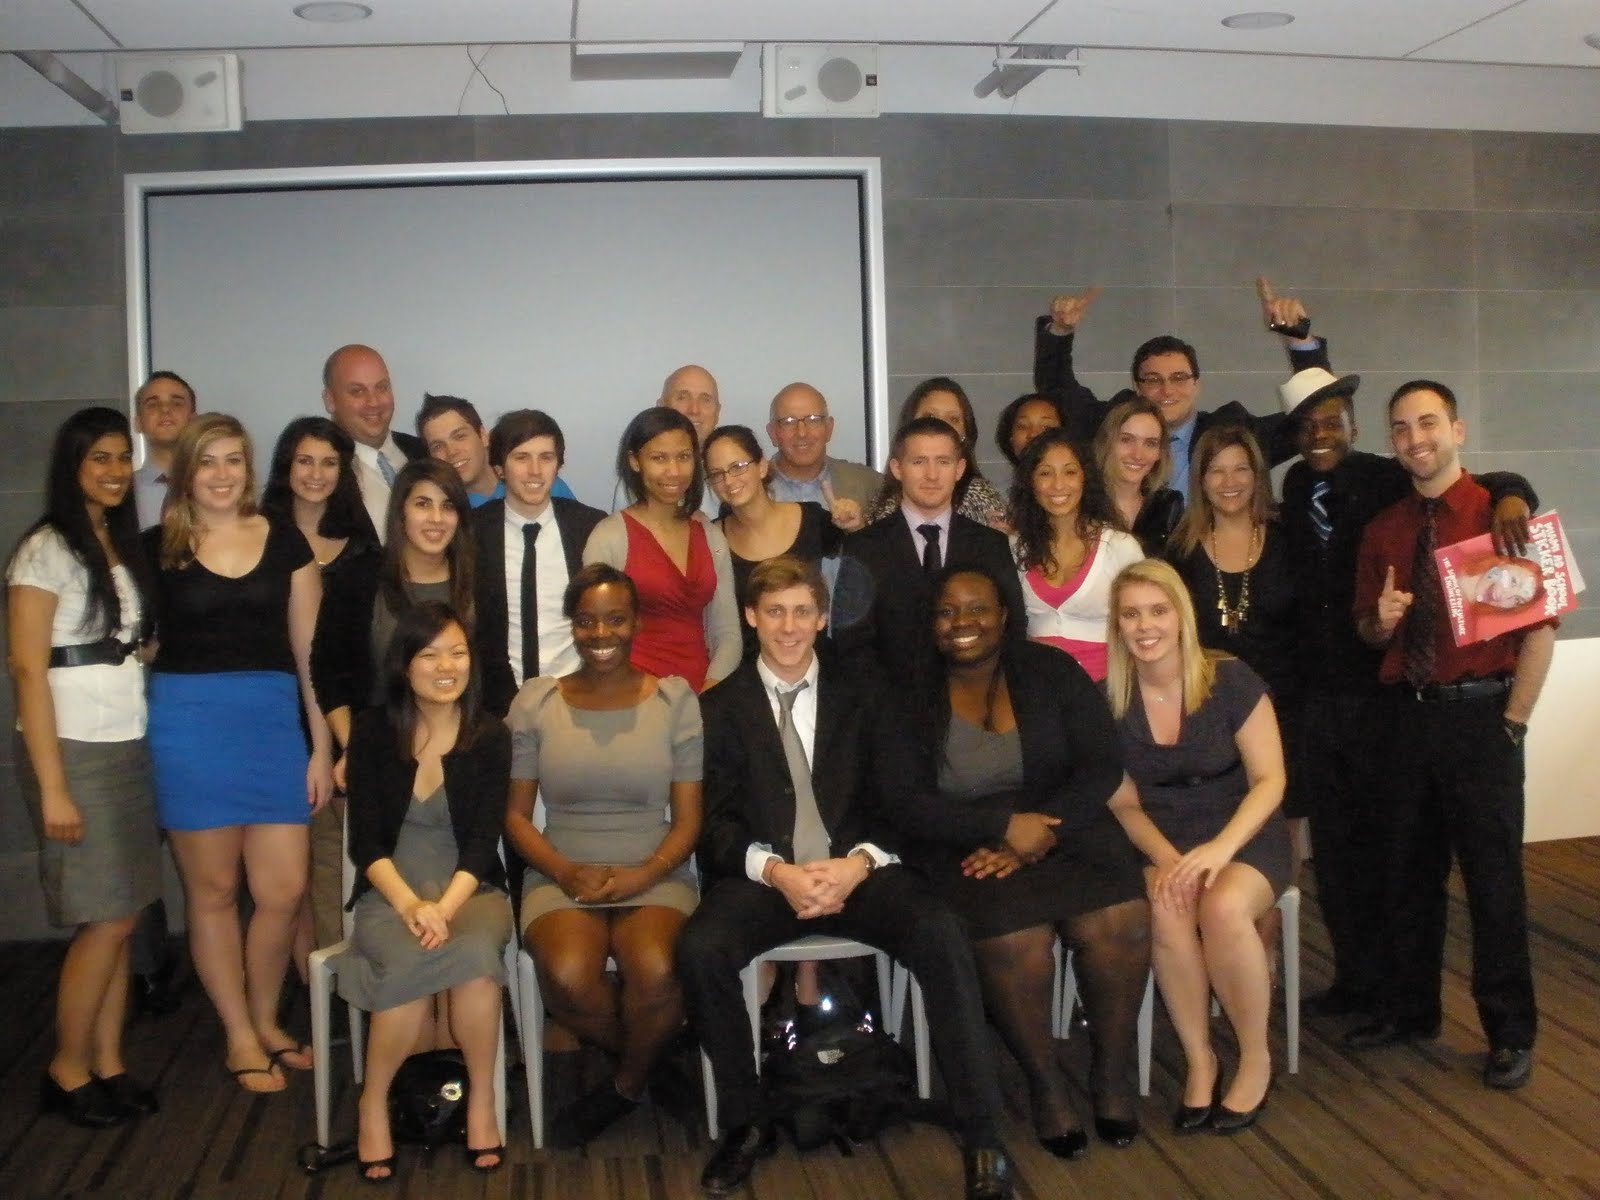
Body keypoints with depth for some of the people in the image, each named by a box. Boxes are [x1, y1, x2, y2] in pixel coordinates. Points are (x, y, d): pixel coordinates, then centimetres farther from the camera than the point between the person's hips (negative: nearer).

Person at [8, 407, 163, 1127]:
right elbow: (27, 671, -13)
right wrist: (53, 787, -16)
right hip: (76, 750, -6)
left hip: (131, 747, 6)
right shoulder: (46, 550, -9)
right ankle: (66, 1072, 14)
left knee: (122, 917, 6)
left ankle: (108, 1064, 17)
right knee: (106, 921, -3)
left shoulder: (124, 546, 13)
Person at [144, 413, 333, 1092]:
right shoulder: (156, 547, 3)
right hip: (187, 723, -1)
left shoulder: (285, 544, 7)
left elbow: (309, 649, 7)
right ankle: (239, 1038, 21)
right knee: (213, 889, 6)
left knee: (285, 891, 1)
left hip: (274, 722, 2)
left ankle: (265, 1024, 24)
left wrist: (322, 748, 4)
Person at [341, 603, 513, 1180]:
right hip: (389, 892, 0)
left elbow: (483, 840, -5)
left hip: (470, 890, 0)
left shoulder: (490, 736, 1)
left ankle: (481, 1098, -12)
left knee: (476, 952, -34)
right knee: (410, 964, -33)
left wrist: (446, 906, -23)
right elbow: (365, 840, -4)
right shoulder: (373, 731, 1)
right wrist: (410, 903, -21)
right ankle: (373, 1104, -8)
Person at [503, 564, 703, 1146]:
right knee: (567, 975, -32)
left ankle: (627, 1084, 2)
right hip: (561, 876, 1)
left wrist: (644, 875, -14)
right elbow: (516, 815, 6)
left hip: (655, 876, 0)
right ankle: (643, 1054, 3)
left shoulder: (674, 699, 5)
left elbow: (687, 819, 4)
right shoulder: (535, 701, 7)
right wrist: (567, 873, -10)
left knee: (656, 971, -32)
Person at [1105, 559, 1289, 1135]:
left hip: (1245, 836, -2)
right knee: (1167, 911, -32)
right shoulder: (1109, 699, -4)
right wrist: (1166, 858, -17)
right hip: (1162, 843, 2)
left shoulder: (1231, 680, -11)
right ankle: (1198, 1059, -11)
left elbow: (1269, 780, -9)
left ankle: (1255, 1059, -9)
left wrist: (1221, 847, -24)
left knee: (1222, 905, -33)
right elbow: (1125, 803, 2)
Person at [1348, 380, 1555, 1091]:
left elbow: (1541, 628, -8)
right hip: (1407, 712, 5)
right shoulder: (1382, 531, 10)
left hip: (1481, 712, -4)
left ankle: (1510, 1033, 15)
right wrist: (1380, 620, -6)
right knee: (1409, 871, 12)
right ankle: (1408, 1010, 28)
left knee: (1493, 874, 1)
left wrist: (1512, 721, -10)